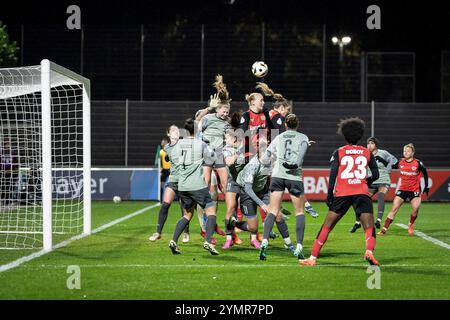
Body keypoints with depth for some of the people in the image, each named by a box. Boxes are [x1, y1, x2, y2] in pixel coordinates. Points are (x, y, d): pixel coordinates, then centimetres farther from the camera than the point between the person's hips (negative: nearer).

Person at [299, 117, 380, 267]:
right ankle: (369, 251, -29)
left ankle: (312, 258, 4)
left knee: (327, 226, 5)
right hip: (362, 193, 0)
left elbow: (333, 174, 0)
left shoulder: (339, 152, 9)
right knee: (369, 227, 0)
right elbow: (376, 174, 11)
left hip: (342, 193, 0)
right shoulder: (367, 152, 13)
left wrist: (329, 195, 2)